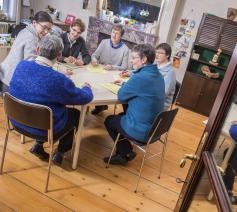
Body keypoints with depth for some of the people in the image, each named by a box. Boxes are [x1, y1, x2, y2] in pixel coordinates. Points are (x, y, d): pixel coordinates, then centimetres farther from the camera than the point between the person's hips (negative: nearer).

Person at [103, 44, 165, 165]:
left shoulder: (140, 77, -26)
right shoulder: (158, 75, 3)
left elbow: (121, 96, -12)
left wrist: (124, 85, 7)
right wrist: (126, 84, 12)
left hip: (141, 130, -8)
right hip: (154, 127, 9)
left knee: (109, 120, 17)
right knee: (119, 116, 28)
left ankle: (126, 153, 21)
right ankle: (124, 153, 26)